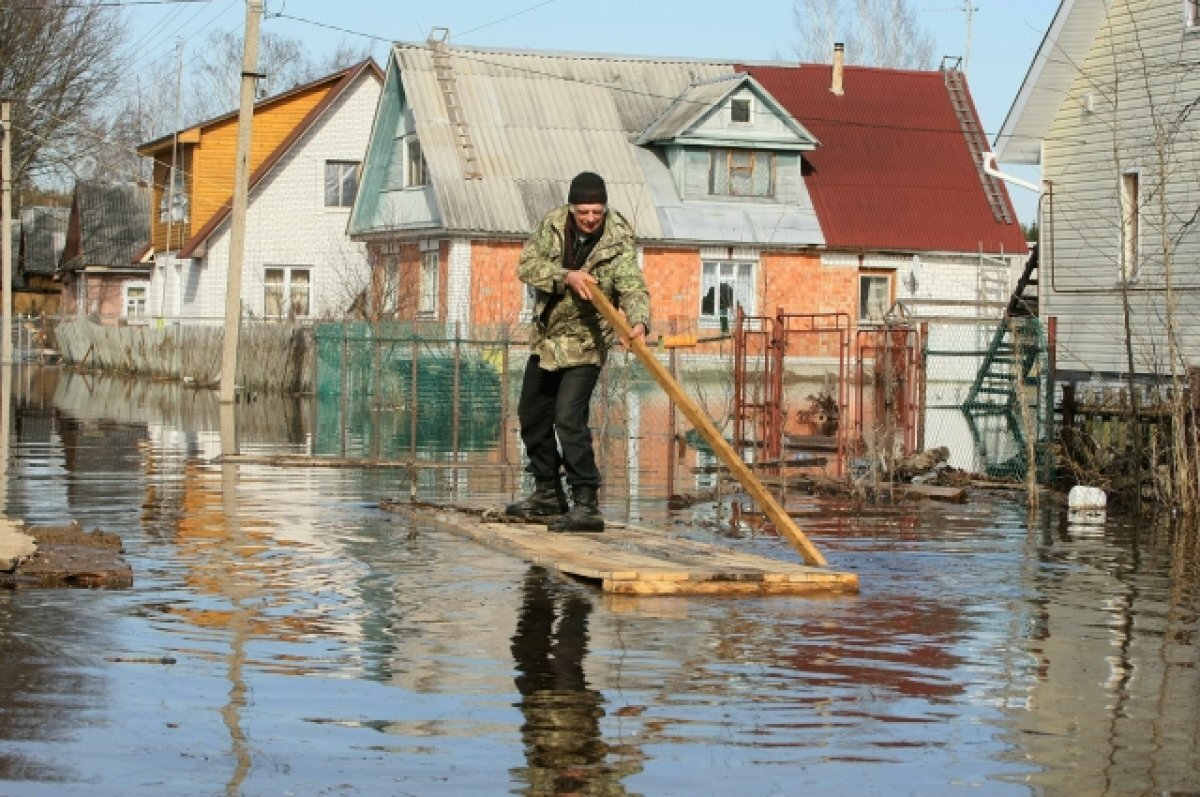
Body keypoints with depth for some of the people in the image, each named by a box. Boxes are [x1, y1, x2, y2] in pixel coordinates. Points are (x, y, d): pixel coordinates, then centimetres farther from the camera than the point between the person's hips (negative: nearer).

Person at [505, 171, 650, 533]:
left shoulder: (617, 243, -20)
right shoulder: (553, 224, -7)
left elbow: (633, 287, -31)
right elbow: (527, 266, -12)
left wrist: (638, 322, -52)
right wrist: (566, 276, -28)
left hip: (585, 343, -6)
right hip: (546, 337, 6)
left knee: (569, 417, -20)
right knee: (532, 413, 17)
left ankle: (586, 505, -17)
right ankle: (548, 493, 34)